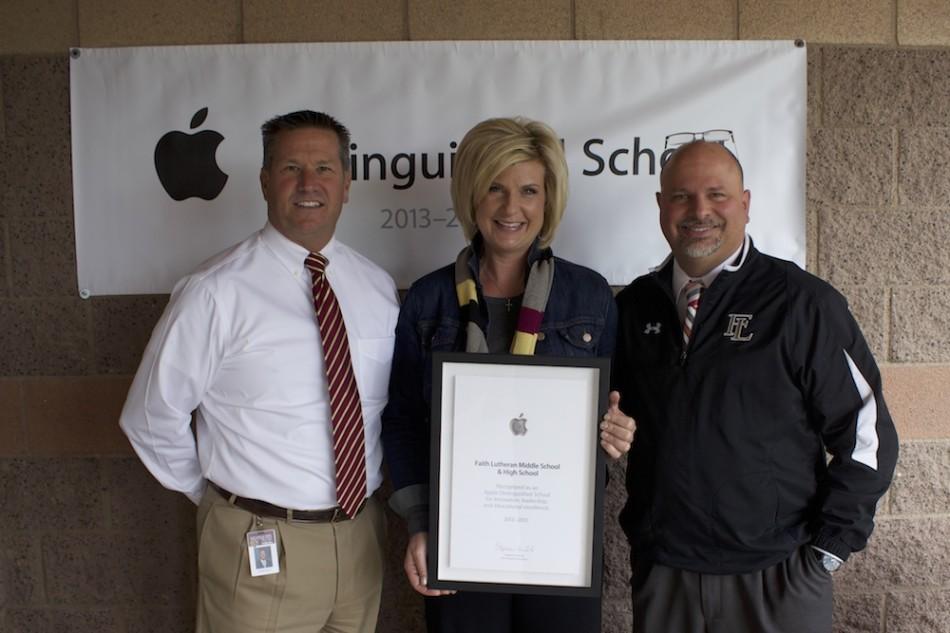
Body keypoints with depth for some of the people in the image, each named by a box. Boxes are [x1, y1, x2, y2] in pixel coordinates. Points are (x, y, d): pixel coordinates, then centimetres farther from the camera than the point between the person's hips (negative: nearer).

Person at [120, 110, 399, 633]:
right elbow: (150, 416, -6)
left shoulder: (378, 287, 1)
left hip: (361, 537, 5)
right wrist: (218, 497, 3)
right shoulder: (216, 292, -14)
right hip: (262, 548, -4)